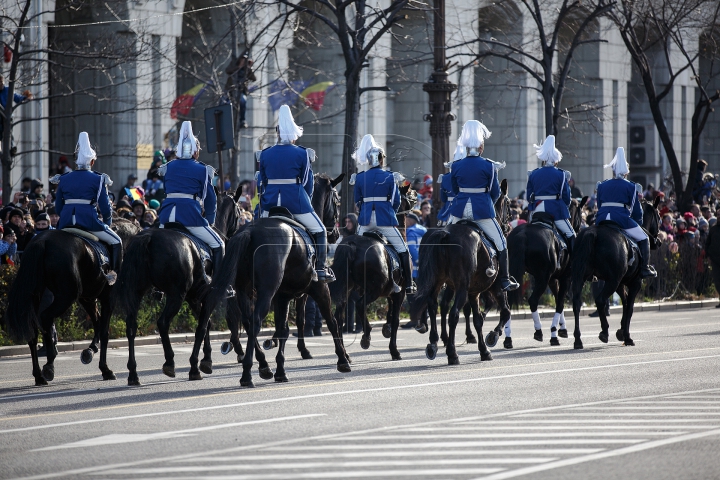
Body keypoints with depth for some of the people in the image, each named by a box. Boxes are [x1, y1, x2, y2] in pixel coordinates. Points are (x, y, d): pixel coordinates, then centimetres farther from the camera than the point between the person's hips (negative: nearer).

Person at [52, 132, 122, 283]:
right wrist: (107, 223, 16)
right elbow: (105, 207, -2)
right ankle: (114, 274, 1)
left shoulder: (64, 179, 12)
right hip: (89, 220, -4)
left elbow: (58, 207, 14)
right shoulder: (98, 180, 0)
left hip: (66, 223, 4)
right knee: (116, 242, 11)